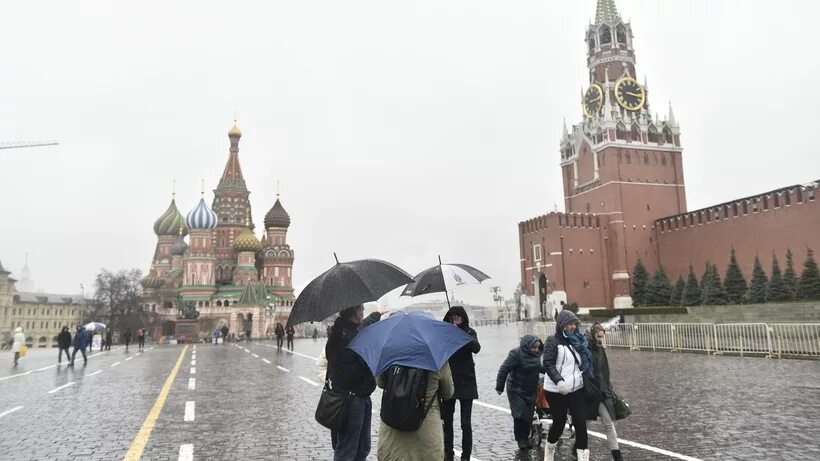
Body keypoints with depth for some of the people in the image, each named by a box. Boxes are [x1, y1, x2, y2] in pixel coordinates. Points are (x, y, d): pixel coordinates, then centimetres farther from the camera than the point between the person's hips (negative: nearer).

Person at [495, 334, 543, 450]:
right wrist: (499, 387, -13)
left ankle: (525, 438, 24)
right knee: (520, 415, -8)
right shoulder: (516, 354, -20)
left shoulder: (536, 355, 0)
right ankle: (521, 439, 9)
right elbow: (504, 370, -18)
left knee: (529, 416, 9)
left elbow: (540, 368, 17)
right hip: (517, 391, -6)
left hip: (531, 391, 6)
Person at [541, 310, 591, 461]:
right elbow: (548, 364, -17)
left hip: (576, 389, 4)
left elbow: (585, 362, 18)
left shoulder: (577, 340, 7)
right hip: (556, 391, -4)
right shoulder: (553, 341, -9)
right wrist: (558, 380, -29)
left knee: (580, 421, -2)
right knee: (559, 422, 8)